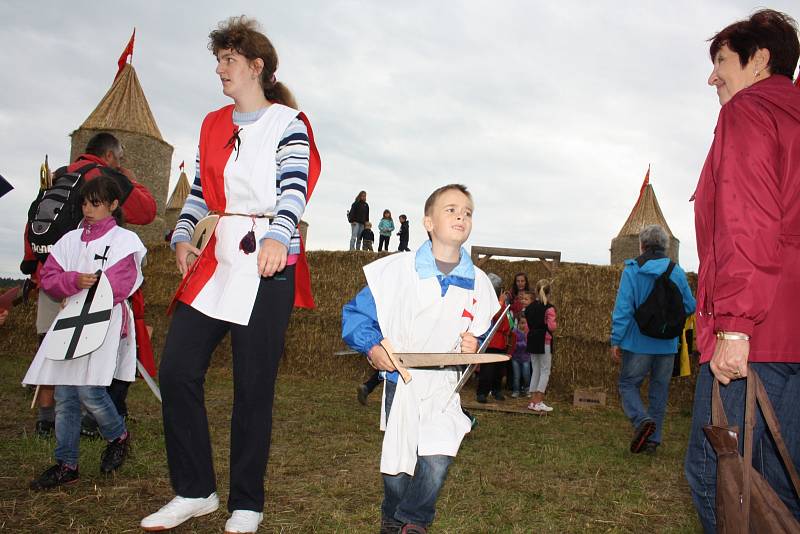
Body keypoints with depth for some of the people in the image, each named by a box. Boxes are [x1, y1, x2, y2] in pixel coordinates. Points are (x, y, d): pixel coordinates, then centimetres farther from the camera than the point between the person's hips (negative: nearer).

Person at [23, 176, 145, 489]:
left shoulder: (123, 240, 1)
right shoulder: (70, 240, 17)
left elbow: (117, 288, -11)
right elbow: (48, 278, 7)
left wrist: (76, 294, -7)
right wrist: (76, 280, -12)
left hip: (104, 324, -5)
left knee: (89, 391, -14)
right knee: (64, 397, 3)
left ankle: (118, 437, 15)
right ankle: (66, 465, 13)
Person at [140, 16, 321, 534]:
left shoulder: (288, 122, 1)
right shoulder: (214, 125, 19)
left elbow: (295, 187, -14)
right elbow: (200, 191, 20)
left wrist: (278, 238, -32)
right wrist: (184, 236, 2)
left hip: (268, 262, -6)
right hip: (214, 258, 6)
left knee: (253, 385, -2)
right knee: (177, 369, -1)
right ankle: (195, 492, 15)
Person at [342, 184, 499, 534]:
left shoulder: (478, 284, 0)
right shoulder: (396, 270, -10)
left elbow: (482, 333, 14)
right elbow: (356, 314, -4)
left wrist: (474, 345, -8)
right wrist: (372, 347, -19)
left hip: (443, 386, 2)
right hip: (400, 382, -2)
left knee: (437, 461, -12)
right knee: (396, 466, 4)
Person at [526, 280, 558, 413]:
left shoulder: (529, 308, 7)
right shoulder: (549, 308, -12)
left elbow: (527, 326, 11)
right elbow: (552, 327, -18)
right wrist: (554, 327, 4)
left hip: (532, 340, 6)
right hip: (544, 342, -6)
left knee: (535, 371, 13)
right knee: (545, 371, 0)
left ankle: (533, 401, 15)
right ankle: (539, 402, -6)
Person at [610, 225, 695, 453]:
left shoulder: (632, 270, -9)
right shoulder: (677, 272, 0)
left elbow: (623, 308, -13)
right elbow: (690, 306, 6)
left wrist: (616, 340, -8)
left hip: (638, 342, -3)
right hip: (667, 344, 3)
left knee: (628, 384, 10)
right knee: (659, 390, 13)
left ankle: (642, 419, -16)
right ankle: (652, 440, 18)